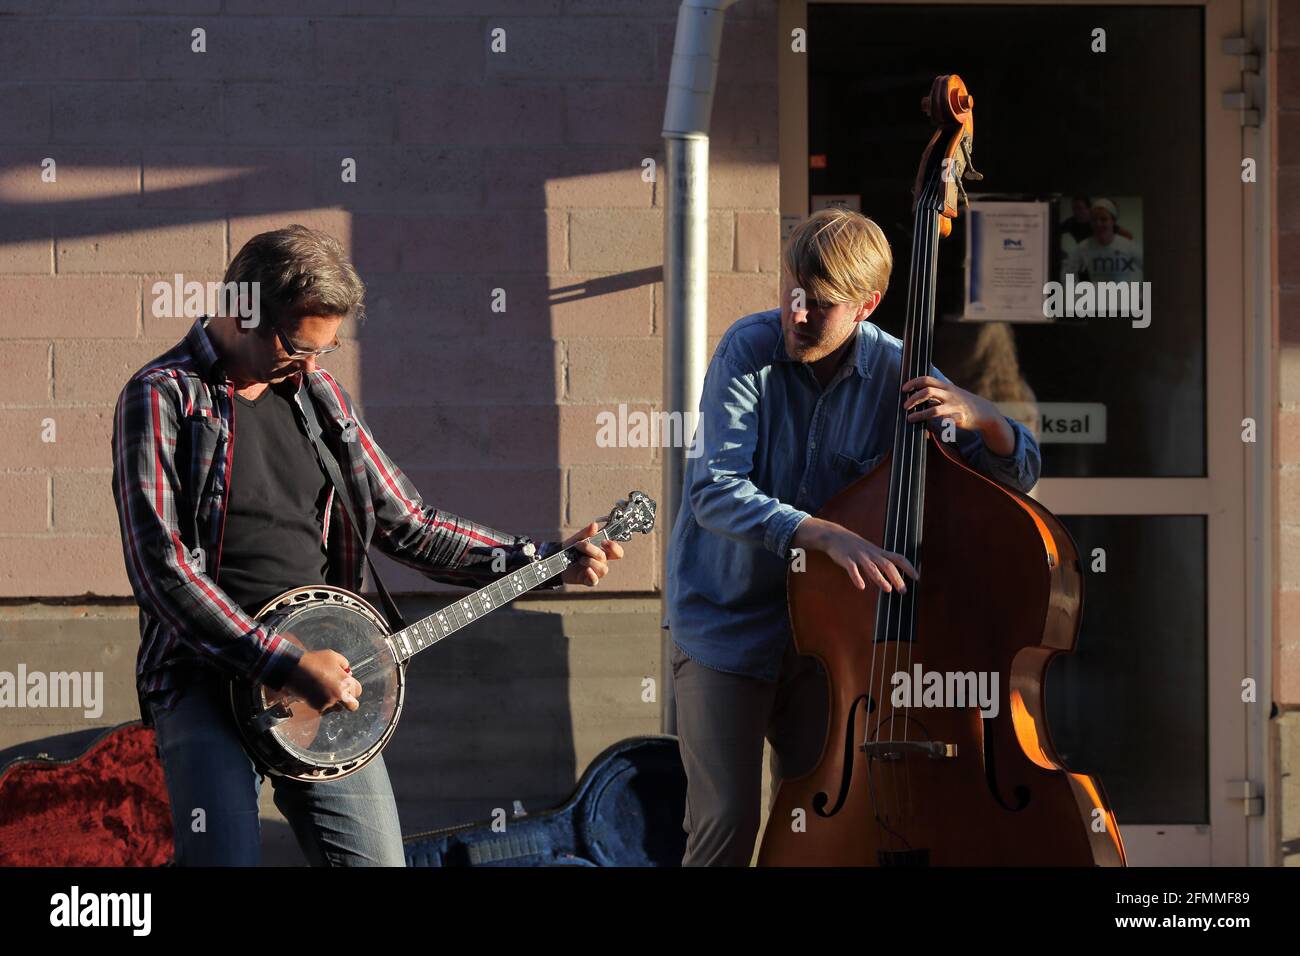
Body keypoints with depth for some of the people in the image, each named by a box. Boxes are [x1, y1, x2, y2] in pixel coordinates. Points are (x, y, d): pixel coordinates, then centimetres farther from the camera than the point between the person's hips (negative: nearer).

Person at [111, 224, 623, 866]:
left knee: (377, 858, -2)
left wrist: (546, 561, 11)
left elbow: (410, 525, 20)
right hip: (206, 676, -5)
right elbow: (162, 567, -15)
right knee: (228, 858, -21)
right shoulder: (164, 398, -6)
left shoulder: (320, 397, 14)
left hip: (322, 666, 5)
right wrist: (284, 664, -19)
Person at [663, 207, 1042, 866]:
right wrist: (828, 535, -42)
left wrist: (978, 416, -23)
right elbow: (715, 490, -27)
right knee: (727, 824, -10)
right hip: (726, 623, -3)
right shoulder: (751, 350, -15)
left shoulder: (894, 372, -6)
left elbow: (1020, 471, 0)